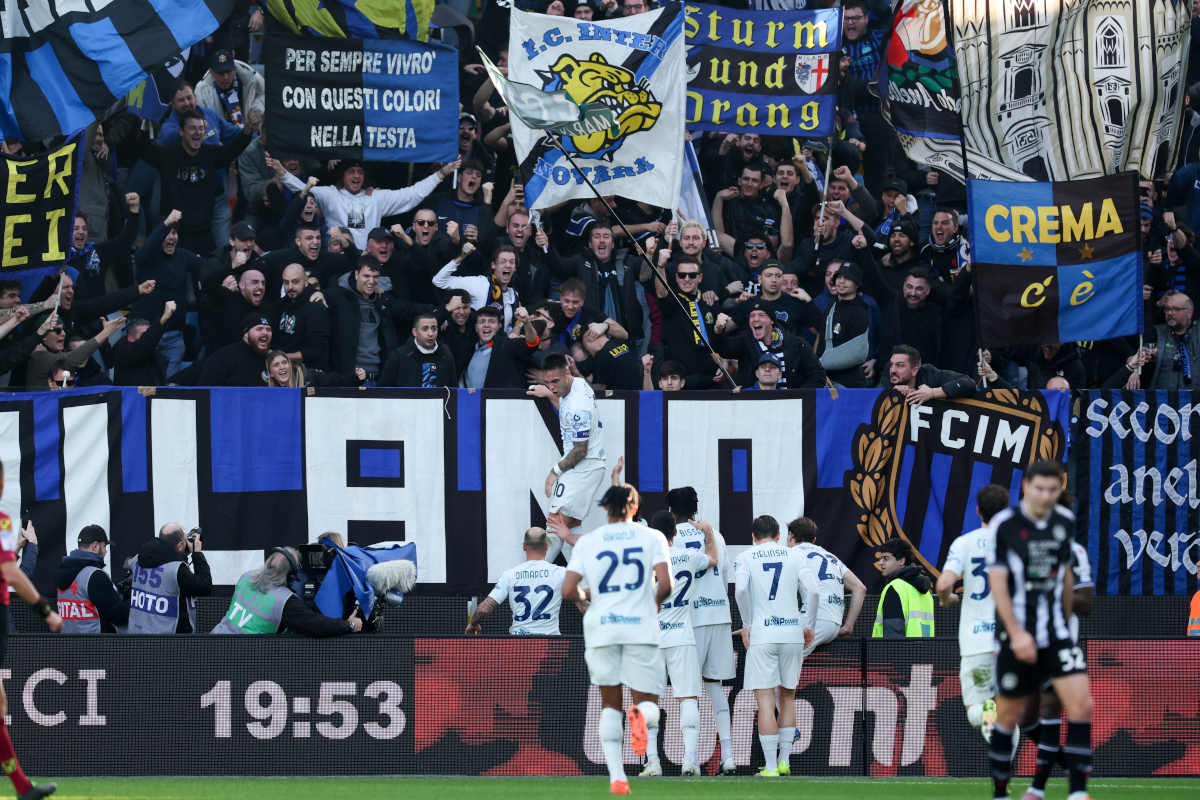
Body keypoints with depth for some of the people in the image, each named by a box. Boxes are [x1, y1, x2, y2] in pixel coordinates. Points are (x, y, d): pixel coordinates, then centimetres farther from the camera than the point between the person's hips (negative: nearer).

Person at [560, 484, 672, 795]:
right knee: (649, 704, 6)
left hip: (601, 627, 1)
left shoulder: (587, 542, 5)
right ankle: (641, 715, -33)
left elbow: (568, 591, -1)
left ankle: (616, 775, -2)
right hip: (641, 627, -1)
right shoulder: (652, 537, 3)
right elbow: (666, 585, -8)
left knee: (610, 705, 13)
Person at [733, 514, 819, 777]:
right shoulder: (795, 555, 9)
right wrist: (810, 626, 7)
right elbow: (812, 590, -4)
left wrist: (747, 624, -3)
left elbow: (740, 589, -14)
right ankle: (784, 760, 14)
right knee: (787, 697, 17)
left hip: (761, 635, -2)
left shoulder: (745, 557, 4)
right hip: (792, 633, 2)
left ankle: (770, 767, -7)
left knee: (765, 701, -3)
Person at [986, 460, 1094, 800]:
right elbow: (998, 582, -11)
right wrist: (1016, 632, -17)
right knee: (1010, 714, 3)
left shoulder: (1065, 522, 6)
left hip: (1056, 632, 4)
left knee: (1081, 703, -11)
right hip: (1017, 636, -4)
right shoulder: (1004, 524, -9)